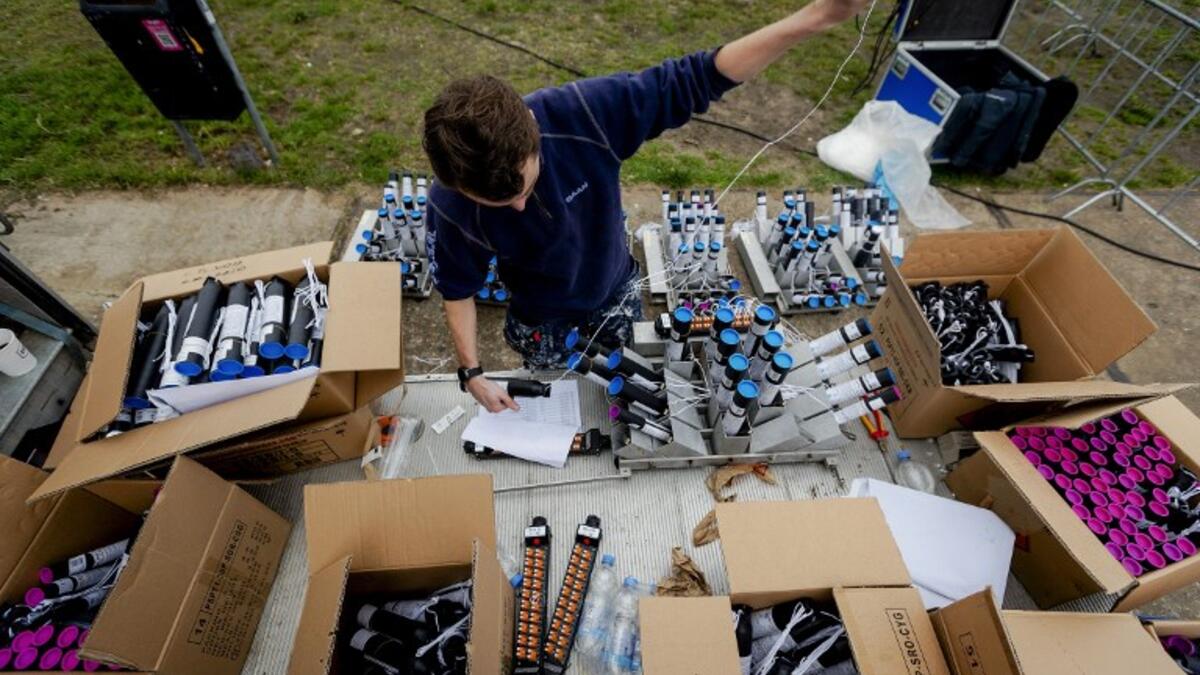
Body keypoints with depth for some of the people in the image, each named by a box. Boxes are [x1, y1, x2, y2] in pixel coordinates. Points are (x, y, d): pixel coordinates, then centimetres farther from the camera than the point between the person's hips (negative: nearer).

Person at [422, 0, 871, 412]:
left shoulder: (584, 113, -38)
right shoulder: (449, 207, -34)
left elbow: (690, 81, -30)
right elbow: (457, 288, -15)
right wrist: (471, 373, -13)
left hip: (614, 291, 1)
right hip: (541, 316, -1)